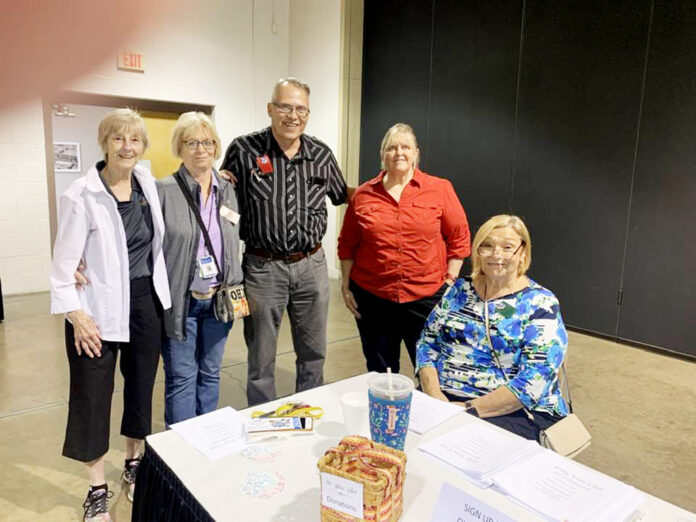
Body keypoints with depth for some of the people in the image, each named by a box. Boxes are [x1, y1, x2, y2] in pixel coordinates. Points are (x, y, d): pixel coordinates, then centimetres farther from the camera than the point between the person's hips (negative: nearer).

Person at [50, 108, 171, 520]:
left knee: (142, 385, 16)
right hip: (99, 308, -5)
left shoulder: (148, 181, 2)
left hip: (146, 301, 5)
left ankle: (135, 464, 39)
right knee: (93, 394, 6)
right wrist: (75, 313, -14)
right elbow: (63, 263, -11)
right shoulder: (81, 196, -14)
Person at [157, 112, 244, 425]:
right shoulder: (164, 190, -9)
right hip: (180, 302, -4)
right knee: (182, 378, 6)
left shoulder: (228, 191, 6)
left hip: (218, 301, 5)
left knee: (210, 374, 16)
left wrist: (237, 291, 11)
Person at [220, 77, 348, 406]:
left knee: (313, 352, 17)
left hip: (311, 265, 3)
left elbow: (341, 195, 18)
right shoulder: (244, 150, -6)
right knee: (261, 356, 11)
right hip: (263, 267, -3)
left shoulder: (322, 155, 3)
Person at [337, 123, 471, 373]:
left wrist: (450, 283, -2)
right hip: (372, 297, 2)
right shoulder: (363, 195, 3)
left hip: (426, 297, -1)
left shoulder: (440, 189, -1)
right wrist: (346, 287, 8)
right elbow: (347, 245, 9)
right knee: (379, 373, 16)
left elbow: (459, 239, 2)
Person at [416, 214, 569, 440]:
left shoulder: (540, 304, -4)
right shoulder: (460, 289, 10)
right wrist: (433, 393, -9)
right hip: (443, 398, 4)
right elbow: (428, 342, 9)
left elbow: (533, 381, -13)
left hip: (514, 411, -4)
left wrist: (470, 409, -20)